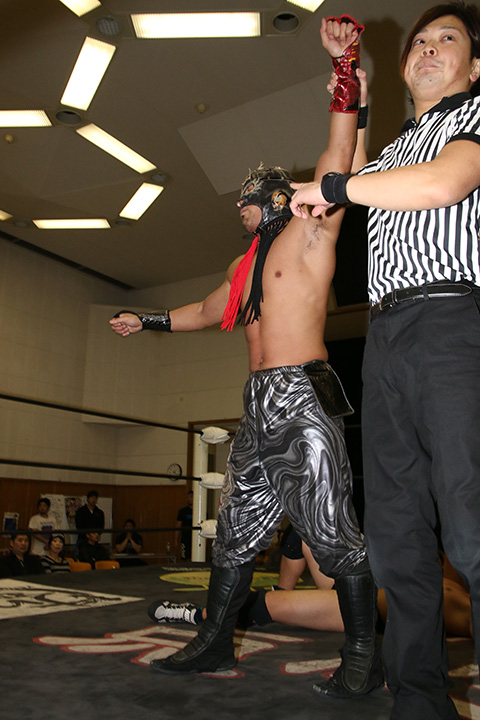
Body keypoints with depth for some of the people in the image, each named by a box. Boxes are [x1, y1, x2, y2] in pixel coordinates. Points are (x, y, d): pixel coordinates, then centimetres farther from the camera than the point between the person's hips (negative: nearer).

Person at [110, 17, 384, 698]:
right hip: (260, 405, 8)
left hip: (303, 398, -8)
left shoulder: (310, 231, 3)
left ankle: (363, 655, 9)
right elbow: (208, 311, 36)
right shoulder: (243, 264, 23)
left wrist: (345, 65, -15)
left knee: (333, 530, -5)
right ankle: (215, 641, 22)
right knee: (236, 526, 10)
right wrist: (148, 319, 41)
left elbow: (339, 156, -9)